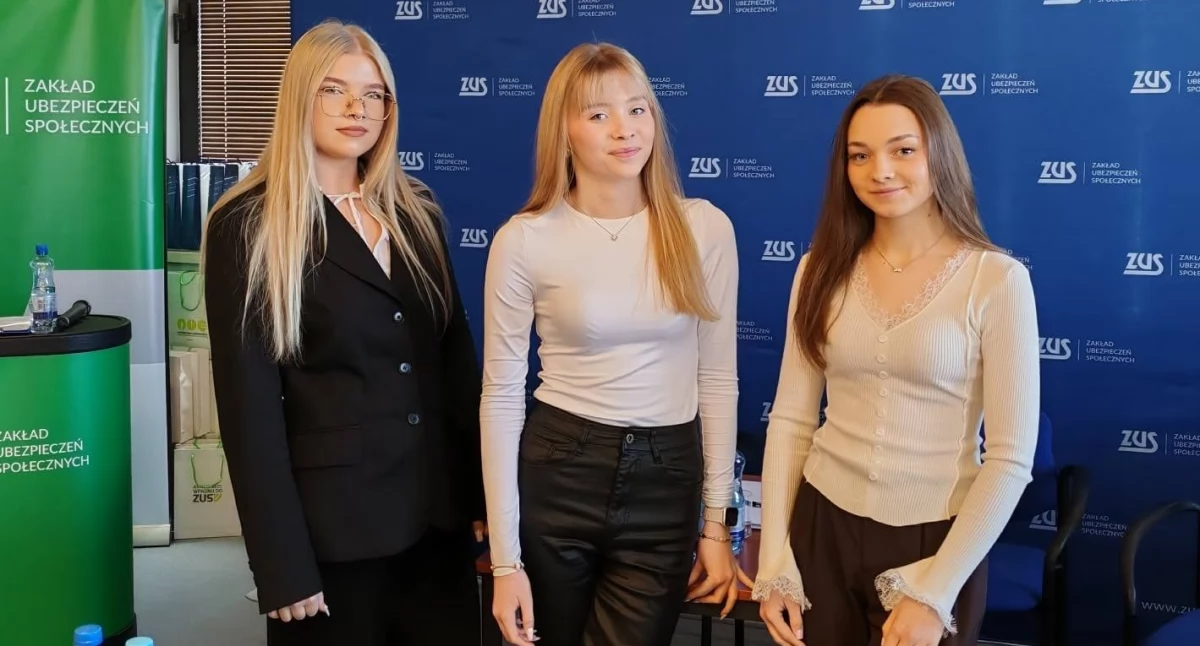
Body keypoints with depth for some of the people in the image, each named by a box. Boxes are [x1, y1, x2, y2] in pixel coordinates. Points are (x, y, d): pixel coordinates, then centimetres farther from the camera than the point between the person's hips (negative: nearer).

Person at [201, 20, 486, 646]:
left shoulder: (417, 212, 8)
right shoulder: (248, 227, -8)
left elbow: (456, 358, 11)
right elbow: (250, 404, -10)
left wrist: (481, 494, 8)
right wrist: (283, 566, -13)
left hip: (438, 512, 5)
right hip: (331, 522, -5)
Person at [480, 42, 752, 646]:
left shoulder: (705, 228, -4)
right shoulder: (525, 240, -8)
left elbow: (717, 379, 3)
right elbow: (501, 397, -5)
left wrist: (716, 524, 2)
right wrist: (506, 558, -7)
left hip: (667, 482, 1)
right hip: (557, 474, 0)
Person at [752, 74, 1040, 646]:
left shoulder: (997, 280, -10)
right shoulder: (823, 269, 0)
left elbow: (1011, 458, -11)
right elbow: (791, 419, 2)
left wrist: (934, 595, -13)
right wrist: (774, 560, -3)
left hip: (935, 541, -3)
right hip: (823, 529, 3)